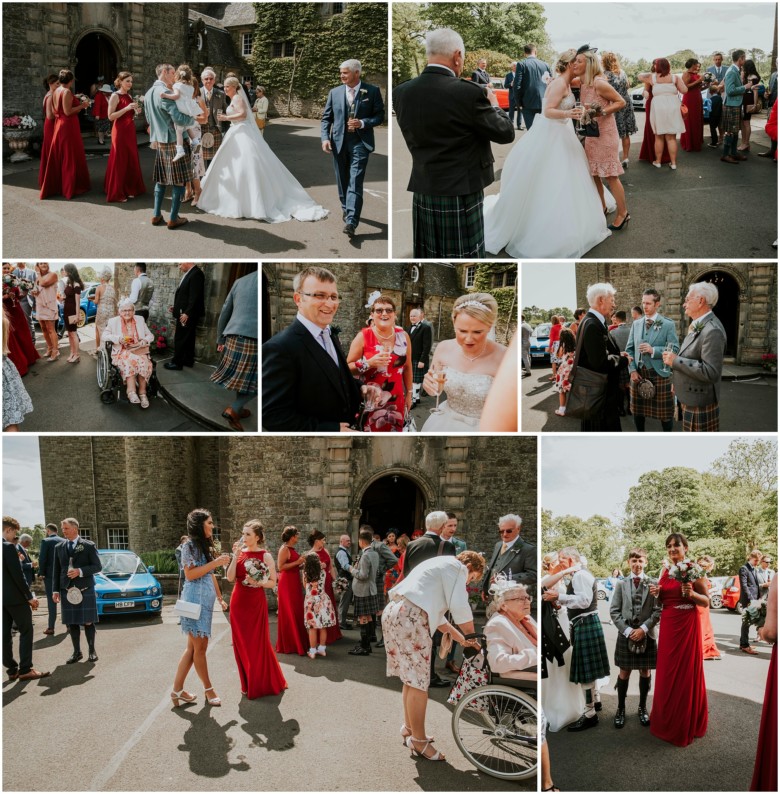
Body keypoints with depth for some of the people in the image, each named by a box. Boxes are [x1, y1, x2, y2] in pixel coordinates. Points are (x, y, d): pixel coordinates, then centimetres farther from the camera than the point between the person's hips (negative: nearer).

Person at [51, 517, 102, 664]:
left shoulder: (88, 546, -1)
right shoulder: (59, 547, 10)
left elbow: (98, 566, -3)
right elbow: (56, 570, 11)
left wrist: (80, 572, -17)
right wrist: (56, 590, 4)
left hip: (85, 590, -3)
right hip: (67, 590, 3)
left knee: (88, 622, 1)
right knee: (72, 623, 5)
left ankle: (92, 651, 13)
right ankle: (76, 652, 14)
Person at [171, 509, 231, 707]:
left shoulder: (206, 546, 17)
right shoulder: (190, 545, -9)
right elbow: (190, 574, -16)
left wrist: (220, 597, 20)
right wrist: (215, 563, -18)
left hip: (206, 601, 9)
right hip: (195, 600, -9)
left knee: (193, 647, 8)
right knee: (200, 646, -1)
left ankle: (178, 689, 11)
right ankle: (208, 689, 9)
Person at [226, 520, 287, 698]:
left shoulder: (265, 556, -6)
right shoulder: (239, 553, 4)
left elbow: (273, 582, -2)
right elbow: (230, 578, -5)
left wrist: (258, 582, -20)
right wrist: (236, 556, -12)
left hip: (256, 602, -4)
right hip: (238, 602, 4)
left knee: (258, 643, 0)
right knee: (241, 643, 8)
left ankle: (262, 684, 16)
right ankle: (248, 683, 21)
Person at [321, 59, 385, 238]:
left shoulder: (372, 91, -1)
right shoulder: (335, 92, 7)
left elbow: (380, 116, 2)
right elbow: (326, 118, 9)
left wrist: (363, 123, -14)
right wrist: (325, 138, -5)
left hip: (360, 142, -4)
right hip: (339, 142, 4)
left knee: (355, 182, -13)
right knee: (342, 181, 13)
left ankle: (351, 222, -20)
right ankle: (346, 209, 35)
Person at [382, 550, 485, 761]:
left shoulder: (440, 566, 30)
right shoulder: (456, 566, 1)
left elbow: (436, 614, 31)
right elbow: (460, 609, -7)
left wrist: (461, 639, 31)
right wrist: (473, 637, 8)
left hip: (394, 612, 10)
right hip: (409, 617, -10)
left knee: (411, 678, 21)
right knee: (419, 682, -2)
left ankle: (409, 728, 32)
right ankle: (419, 742, 5)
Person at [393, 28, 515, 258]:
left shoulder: (401, 92, -1)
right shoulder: (469, 93, -16)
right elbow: (506, 133, -6)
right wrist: (493, 105, 13)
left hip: (422, 193, 5)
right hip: (460, 195, -5)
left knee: (426, 257, 14)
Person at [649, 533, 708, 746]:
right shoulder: (665, 571, 10)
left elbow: (706, 600, -6)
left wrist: (691, 594, -24)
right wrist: (656, 593, -3)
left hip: (687, 624, -6)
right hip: (667, 624, 6)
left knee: (686, 672, 2)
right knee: (667, 672, 12)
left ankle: (686, 725, 13)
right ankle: (668, 721, 26)